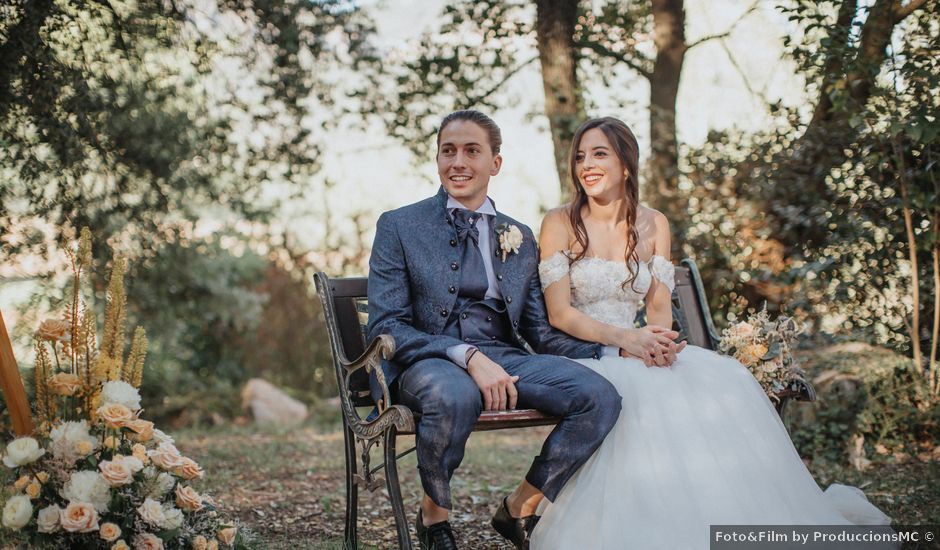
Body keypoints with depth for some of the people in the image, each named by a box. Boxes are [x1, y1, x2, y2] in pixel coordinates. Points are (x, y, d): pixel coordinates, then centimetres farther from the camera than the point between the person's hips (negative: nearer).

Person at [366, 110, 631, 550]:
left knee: (600, 396, -22)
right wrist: (467, 356, -20)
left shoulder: (520, 238, 18)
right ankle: (434, 514, -9)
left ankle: (519, 508, -1)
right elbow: (385, 326, -5)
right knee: (454, 395, -40)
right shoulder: (399, 226, 6)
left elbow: (540, 332, 15)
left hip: (505, 359, 4)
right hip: (426, 362, -4)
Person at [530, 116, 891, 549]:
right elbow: (559, 313, -8)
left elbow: (659, 308, 7)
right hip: (581, 356, -4)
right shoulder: (560, 224, -2)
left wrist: (656, 341, -17)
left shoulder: (652, 225, 10)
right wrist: (624, 338, -22)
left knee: (719, 379, -23)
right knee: (645, 390, -35)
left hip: (637, 353, 4)